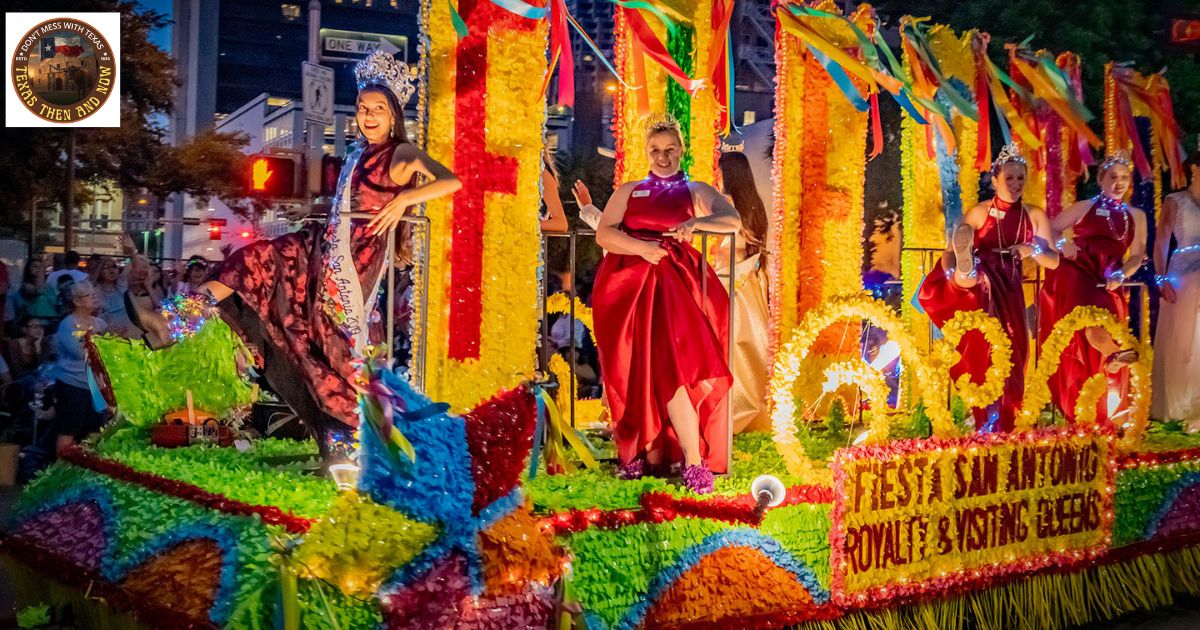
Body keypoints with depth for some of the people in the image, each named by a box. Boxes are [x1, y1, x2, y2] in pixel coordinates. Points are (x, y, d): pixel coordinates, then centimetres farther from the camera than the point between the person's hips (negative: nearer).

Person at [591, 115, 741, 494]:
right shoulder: (628, 191, 22)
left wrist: (696, 222, -17)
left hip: (675, 279, -2)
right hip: (629, 281, 2)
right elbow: (604, 234, 7)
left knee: (669, 360, -19)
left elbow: (733, 221, 0)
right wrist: (642, 247, -10)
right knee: (639, 364, -10)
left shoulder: (697, 192, 17)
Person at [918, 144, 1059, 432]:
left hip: (1009, 291, 3)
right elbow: (950, 251, -7)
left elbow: (1054, 261, 7)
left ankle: (998, 424, 15)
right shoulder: (979, 212, 1)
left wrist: (1032, 251, -14)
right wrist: (953, 272, -29)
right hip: (979, 285, -2)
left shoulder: (1035, 215, 8)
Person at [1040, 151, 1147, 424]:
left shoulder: (1136, 216, 19)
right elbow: (1050, 229, 10)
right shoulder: (1085, 207, 10)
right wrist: (1063, 244, -11)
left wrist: (1121, 275, -6)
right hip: (1076, 275, -3)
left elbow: (1137, 256, 14)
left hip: (1109, 285, 3)